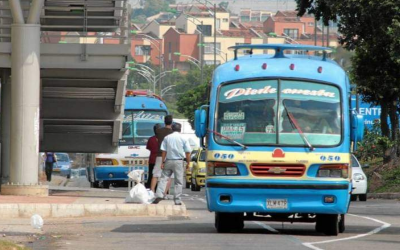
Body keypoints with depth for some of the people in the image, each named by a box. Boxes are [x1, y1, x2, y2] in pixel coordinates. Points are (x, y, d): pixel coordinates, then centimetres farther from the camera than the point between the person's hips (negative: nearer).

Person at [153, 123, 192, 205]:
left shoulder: (167, 138, 5)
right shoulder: (183, 139, 0)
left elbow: (163, 151, 3)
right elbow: (188, 152, -2)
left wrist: (163, 162, 5)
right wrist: (188, 163, 5)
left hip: (168, 161, 1)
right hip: (179, 161, -1)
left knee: (164, 178, 6)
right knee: (178, 181, 3)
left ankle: (159, 195, -12)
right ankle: (177, 200, 1)